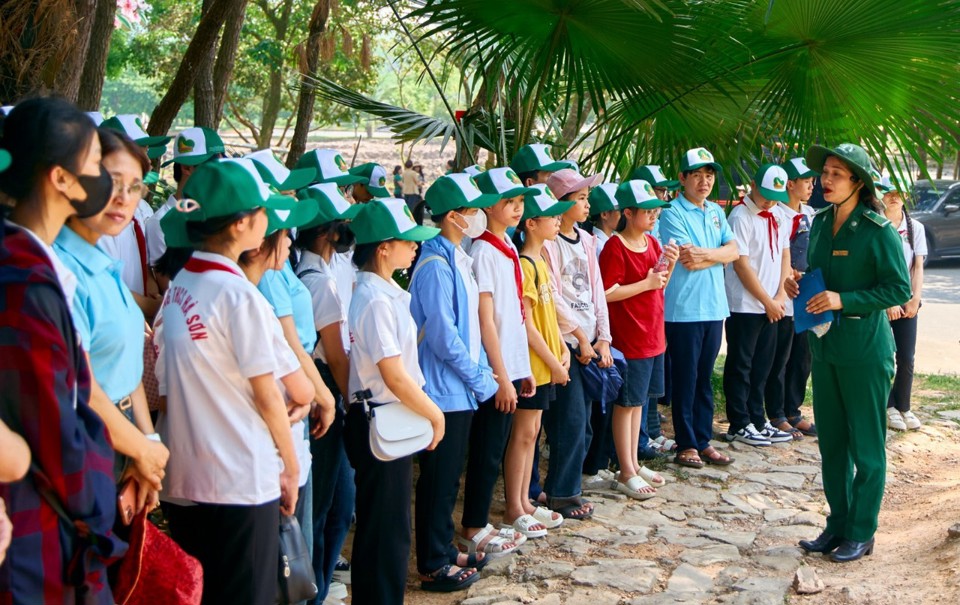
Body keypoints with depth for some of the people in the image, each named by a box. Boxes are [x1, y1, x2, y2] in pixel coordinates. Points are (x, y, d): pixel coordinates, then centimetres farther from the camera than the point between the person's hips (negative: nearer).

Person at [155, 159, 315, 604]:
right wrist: (291, 466, 0)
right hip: (241, 483, -8)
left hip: (183, 480, 8)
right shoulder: (239, 295, -16)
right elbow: (268, 395, -11)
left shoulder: (178, 288, 7)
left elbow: (169, 388, 7)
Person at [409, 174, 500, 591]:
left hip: (460, 389, 9)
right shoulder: (436, 265, -19)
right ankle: (433, 567, 12)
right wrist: (480, 380, -13)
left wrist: (482, 372, 8)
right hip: (444, 390, -9)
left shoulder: (457, 259, 11)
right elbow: (443, 337, -22)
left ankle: (445, 551, 30)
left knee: (450, 476, 18)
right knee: (439, 480, 1)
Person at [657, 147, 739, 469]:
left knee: (704, 378, 12)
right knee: (685, 379, 2)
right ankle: (686, 444, 11)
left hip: (714, 307, 6)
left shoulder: (716, 212, 13)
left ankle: (703, 439, 21)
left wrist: (703, 254, -13)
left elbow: (733, 252, 1)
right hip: (684, 309, -6)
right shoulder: (673, 214, -8)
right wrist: (718, 255, -5)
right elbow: (689, 261, -17)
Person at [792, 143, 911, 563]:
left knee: (866, 447, 4)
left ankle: (861, 533, 15)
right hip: (825, 346, 7)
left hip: (865, 350, -7)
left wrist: (843, 300, -22)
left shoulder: (878, 231, -13)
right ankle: (837, 524, 26)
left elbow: (899, 290, -14)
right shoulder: (820, 223, 7)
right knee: (831, 442, 13)